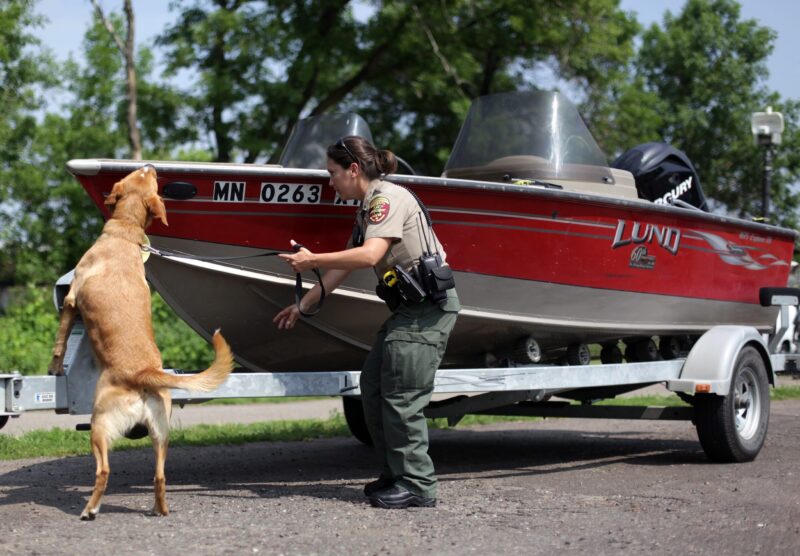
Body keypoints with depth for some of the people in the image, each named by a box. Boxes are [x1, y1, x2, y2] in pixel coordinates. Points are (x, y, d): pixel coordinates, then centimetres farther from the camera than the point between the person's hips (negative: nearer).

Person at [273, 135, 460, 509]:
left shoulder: (389, 197, -12)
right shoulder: (367, 209, 19)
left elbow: (370, 255, -25)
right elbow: (342, 267, 23)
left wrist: (312, 260, -18)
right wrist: (302, 306, 24)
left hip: (429, 305, -10)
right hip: (409, 307, 10)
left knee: (401, 395, -11)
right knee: (372, 386, 9)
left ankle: (418, 485, -7)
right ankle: (395, 475, 15)